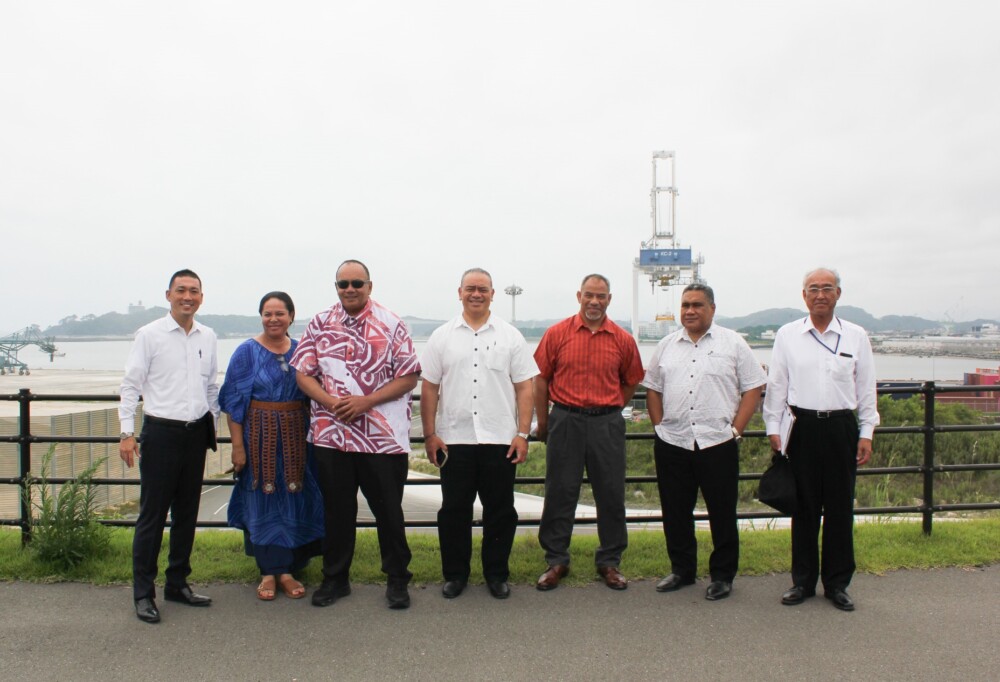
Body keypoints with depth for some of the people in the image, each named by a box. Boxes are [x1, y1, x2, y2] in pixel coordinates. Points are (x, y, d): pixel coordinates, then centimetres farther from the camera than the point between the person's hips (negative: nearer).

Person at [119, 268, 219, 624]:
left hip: (196, 433, 5)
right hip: (161, 433, -4)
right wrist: (127, 433, -9)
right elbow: (131, 385, -4)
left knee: (187, 513, 12)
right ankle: (143, 593, 13)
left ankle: (178, 584, 26)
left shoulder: (208, 337, 8)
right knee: (152, 515, 1)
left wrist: (212, 426, 15)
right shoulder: (149, 335, -4)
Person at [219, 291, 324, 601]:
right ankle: (268, 572, 15)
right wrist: (238, 445, -10)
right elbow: (234, 401, -5)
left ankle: (286, 570, 19)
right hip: (260, 435, -3)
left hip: (295, 436, 3)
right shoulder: (247, 351, -2)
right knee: (263, 501, 3)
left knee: (294, 501, 6)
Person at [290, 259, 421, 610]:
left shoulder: (391, 325, -2)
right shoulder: (320, 324, 6)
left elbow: (409, 377, -5)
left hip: (384, 436, -2)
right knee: (336, 510, 14)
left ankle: (397, 579, 23)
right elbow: (303, 373, 5)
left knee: (388, 510, 6)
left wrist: (365, 401, -15)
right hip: (331, 434, 3)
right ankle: (335, 578, 30)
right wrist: (331, 402, -13)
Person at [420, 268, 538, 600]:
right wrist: (430, 434, 0)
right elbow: (429, 388, 6)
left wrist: (522, 434, -4)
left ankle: (497, 574, 24)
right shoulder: (442, 336, 6)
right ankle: (455, 573, 25)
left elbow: (524, 388, 3)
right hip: (454, 439, 1)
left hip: (499, 439, 0)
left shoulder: (510, 336, 4)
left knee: (500, 510, 8)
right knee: (454, 510, 9)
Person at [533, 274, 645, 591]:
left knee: (611, 494, 8)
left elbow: (631, 382, 15)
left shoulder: (623, 339, 2)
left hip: (607, 424, 1)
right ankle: (556, 560, 20)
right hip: (565, 420, -1)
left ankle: (609, 561, 25)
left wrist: (609, 411, 12)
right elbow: (541, 378, 4)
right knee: (560, 493, 6)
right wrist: (543, 422, 6)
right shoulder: (557, 333, -1)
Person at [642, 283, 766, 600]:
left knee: (722, 513, 5)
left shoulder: (732, 343, 1)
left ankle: (722, 575, 21)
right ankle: (681, 570, 27)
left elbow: (753, 387, 1)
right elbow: (653, 387, 16)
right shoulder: (667, 345, 11)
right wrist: (659, 425, 6)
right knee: (676, 512, 11)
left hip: (717, 443, -3)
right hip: (672, 443, 3)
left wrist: (735, 429, -6)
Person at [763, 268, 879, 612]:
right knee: (804, 507, 6)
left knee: (840, 509, 7)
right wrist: (774, 428, 1)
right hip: (803, 427, 0)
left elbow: (867, 389, 8)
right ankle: (802, 581, 19)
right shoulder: (787, 335, 4)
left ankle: (837, 583, 21)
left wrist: (866, 434, 3)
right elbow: (776, 386, 5)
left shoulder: (856, 336, 6)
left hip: (842, 428, 1)